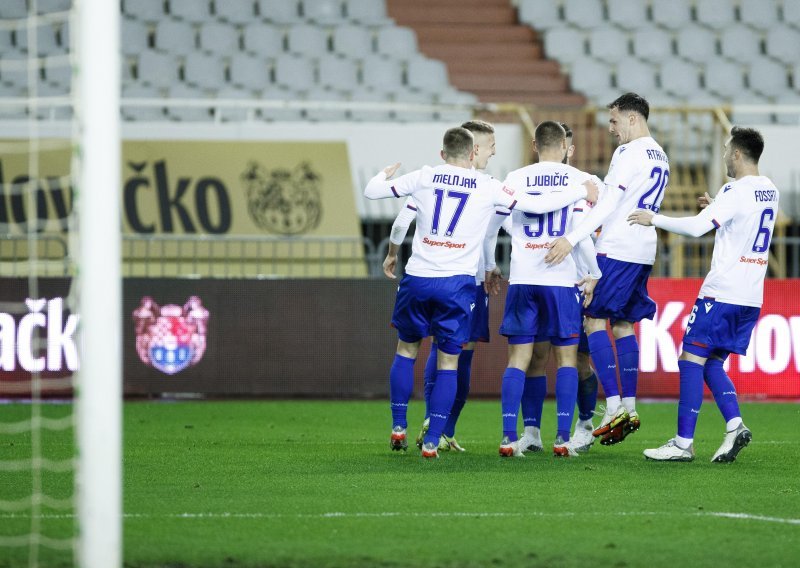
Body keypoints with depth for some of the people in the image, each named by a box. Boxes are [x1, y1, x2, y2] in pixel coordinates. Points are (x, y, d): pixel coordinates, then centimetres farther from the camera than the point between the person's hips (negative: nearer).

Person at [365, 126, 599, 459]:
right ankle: (432, 441, 0)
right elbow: (539, 205, -2)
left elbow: (371, 192, 8)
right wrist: (583, 191, 11)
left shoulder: (424, 178, 3)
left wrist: (384, 175, 31)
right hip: (457, 283, -1)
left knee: (406, 350, 20)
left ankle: (398, 428, 17)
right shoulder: (487, 187, 0)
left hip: (418, 279, 1)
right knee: (448, 362, 6)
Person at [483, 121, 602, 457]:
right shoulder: (578, 180, 1)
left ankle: (508, 437, -4)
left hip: (522, 279, 2)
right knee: (567, 357, 6)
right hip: (561, 278, -2)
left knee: (518, 358, 4)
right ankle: (563, 439, -1)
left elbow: (489, 229, 7)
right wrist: (595, 274, 4)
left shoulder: (515, 179, 6)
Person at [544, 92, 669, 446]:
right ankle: (629, 409, 9)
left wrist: (572, 239, -27)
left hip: (618, 249, -9)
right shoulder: (659, 157, 17)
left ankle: (614, 406, -15)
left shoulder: (629, 153, -12)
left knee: (594, 320, -7)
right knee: (622, 325, 12)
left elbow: (608, 205, -21)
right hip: (644, 251, 9)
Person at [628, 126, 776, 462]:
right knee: (712, 364, 14)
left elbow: (697, 227, -23)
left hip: (722, 292, -8)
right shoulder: (769, 191, 12)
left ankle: (684, 443, -8)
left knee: (691, 360, -5)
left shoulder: (736, 192, -14)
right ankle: (734, 426, -4)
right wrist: (717, 209, 24)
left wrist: (654, 219, -12)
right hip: (751, 296, 8)